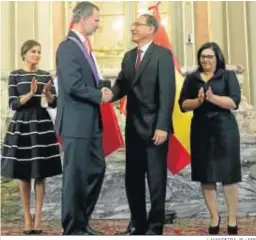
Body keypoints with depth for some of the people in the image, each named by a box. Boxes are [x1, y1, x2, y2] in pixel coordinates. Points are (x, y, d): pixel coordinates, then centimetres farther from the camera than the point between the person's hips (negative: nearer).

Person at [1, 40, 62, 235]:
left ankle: (38, 218, 11)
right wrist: (31, 93, -19)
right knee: (24, 175, 4)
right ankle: (27, 217, 17)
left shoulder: (46, 76, 7)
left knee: (41, 174, 2)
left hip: (42, 126, 2)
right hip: (22, 126, -1)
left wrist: (47, 93, -15)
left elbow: (54, 104, 4)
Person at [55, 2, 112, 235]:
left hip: (91, 122, 10)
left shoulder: (83, 46, 16)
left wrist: (102, 90, 2)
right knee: (76, 175, 0)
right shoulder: (68, 46, -14)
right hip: (76, 123, -10)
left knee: (97, 170, 14)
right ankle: (72, 228, 14)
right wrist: (100, 96, -11)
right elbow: (73, 85, -23)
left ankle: (83, 222, 27)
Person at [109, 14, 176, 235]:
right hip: (134, 127, 6)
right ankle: (137, 223, 26)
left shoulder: (162, 54, -6)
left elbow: (167, 92, -13)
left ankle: (155, 226, 19)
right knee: (132, 179, 11)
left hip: (155, 127, -6)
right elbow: (122, 86, 7)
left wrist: (162, 126, -19)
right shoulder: (129, 56, 14)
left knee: (156, 179, 5)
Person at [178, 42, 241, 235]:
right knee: (205, 176, 3)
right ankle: (214, 217, 16)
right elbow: (183, 105, 3)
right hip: (201, 131, 3)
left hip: (224, 129, -2)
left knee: (228, 174, 1)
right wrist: (198, 101, -15)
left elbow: (234, 102, -7)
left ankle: (232, 219, 11)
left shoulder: (228, 76, 4)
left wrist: (212, 97, -20)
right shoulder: (192, 78, 10)